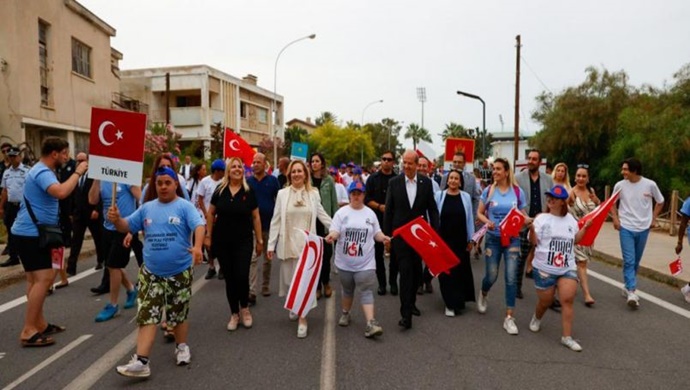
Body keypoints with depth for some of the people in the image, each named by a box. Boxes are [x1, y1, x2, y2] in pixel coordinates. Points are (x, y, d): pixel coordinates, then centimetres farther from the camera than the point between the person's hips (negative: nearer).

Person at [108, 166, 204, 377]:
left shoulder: (185, 206, -7)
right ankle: (141, 361, -2)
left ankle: (182, 347, 35)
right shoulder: (147, 208, 7)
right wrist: (116, 220, -13)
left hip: (180, 272, -3)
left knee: (179, 313, 13)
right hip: (151, 273, 3)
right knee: (147, 316, -3)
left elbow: (199, 226, -21)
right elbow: (127, 226, 11)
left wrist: (197, 246, -40)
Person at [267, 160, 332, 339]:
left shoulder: (313, 193, 3)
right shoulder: (282, 194, 2)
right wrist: (271, 244, -1)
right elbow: (276, 221, 2)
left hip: (306, 244, -1)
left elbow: (323, 216, 12)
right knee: (290, 279, 10)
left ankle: (302, 319, 4)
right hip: (287, 243, 1)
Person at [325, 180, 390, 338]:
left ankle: (371, 324, -13)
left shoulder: (370, 213, 5)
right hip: (345, 261, 0)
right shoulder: (342, 212, -2)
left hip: (365, 262, 0)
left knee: (366, 291, -8)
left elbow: (376, 233, 8)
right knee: (347, 289, 17)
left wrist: (383, 237, -14)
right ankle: (345, 314, 40)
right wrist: (331, 236, -32)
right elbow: (335, 231, -9)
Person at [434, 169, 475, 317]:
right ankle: (451, 303, 12)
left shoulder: (466, 197, 0)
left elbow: (469, 219, 3)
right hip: (444, 240, -1)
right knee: (446, 271, 2)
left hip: (461, 241, 1)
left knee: (461, 270, 7)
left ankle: (458, 301, 25)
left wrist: (471, 239, 3)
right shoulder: (439, 195, -2)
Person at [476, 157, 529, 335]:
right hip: (493, 238, 0)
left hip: (512, 239, 0)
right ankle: (483, 295, 41)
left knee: (511, 278, -4)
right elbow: (479, 213, 3)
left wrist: (528, 221, -18)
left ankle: (509, 317, 5)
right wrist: (487, 221, -18)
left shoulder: (518, 192, -3)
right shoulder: (488, 191, -3)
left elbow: (522, 216, 5)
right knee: (491, 276, 5)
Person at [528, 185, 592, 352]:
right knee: (545, 301, 8)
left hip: (567, 268, 3)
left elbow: (575, 240, 18)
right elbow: (534, 242, -10)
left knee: (568, 300, -9)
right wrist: (531, 229, -29)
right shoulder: (542, 218, -5)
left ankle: (567, 337, 0)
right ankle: (537, 318, 42)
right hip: (544, 268, -3)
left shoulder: (570, 219, 8)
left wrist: (585, 227, 6)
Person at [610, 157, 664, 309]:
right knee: (629, 261, -10)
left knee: (636, 261, 13)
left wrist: (653, 218, 3)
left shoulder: (650, 184, -7)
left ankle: (628, 288, 29)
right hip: (626, 228, -1)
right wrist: (615, 218, -1)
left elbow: (660, 202, 10)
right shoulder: (620, 185, -7)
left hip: (643, 228, 2)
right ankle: (631, 292, -12)